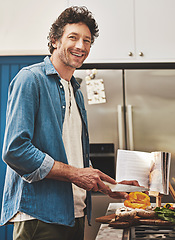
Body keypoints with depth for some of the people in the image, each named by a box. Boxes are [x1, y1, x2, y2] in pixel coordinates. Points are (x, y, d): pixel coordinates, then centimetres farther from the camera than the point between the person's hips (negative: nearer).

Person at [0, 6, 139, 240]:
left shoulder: (77, 93, 17)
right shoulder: (30, 79, -9)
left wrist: (108, 185, 10)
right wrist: (74, 174, -17)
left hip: (75, 215, 8)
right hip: (39, 215, -8)